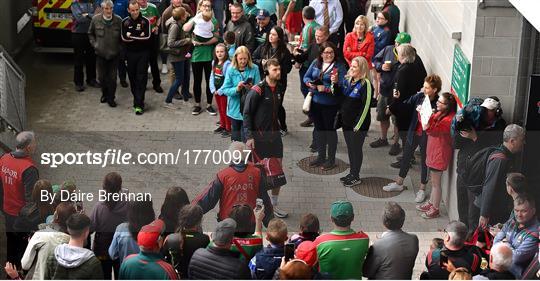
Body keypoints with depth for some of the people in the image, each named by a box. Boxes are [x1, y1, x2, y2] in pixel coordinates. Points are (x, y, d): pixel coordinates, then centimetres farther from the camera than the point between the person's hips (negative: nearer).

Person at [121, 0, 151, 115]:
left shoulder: (145, 21, -5)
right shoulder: (125, 22, 2)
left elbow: (147, 37, -14)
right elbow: (124, 38, -6)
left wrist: (132, 36, -13)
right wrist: (139, 37, -12)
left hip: (143, 53, -3)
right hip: (130, 53, 3)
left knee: (141, 78, -7)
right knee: (132, 77, 9)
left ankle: (139, 104, -9)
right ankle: (136, 98, 24)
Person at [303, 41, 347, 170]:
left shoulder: (339, 66, -12)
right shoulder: (315, 63, 4)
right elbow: (306, 77, 8)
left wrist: (325, 89, -25)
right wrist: (310, 83, -14)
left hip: (330, 104, -6)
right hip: (315, 102, 6)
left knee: (330, 130, 6)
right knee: (319, 129, 18)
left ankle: (331, 159, 20)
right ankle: (321, 156, 33)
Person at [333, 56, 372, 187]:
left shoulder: (366, 84, -17)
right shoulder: (348, 80, 7)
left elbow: (366, 106, -18)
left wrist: (358, 125, -18)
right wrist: (335, 83, -1)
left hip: (358, 123, -8)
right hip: (346, 121, 8)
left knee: (356, 148, 2)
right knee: (350, 148, 16)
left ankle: (356, 177, 13)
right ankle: (352, 173, 29)